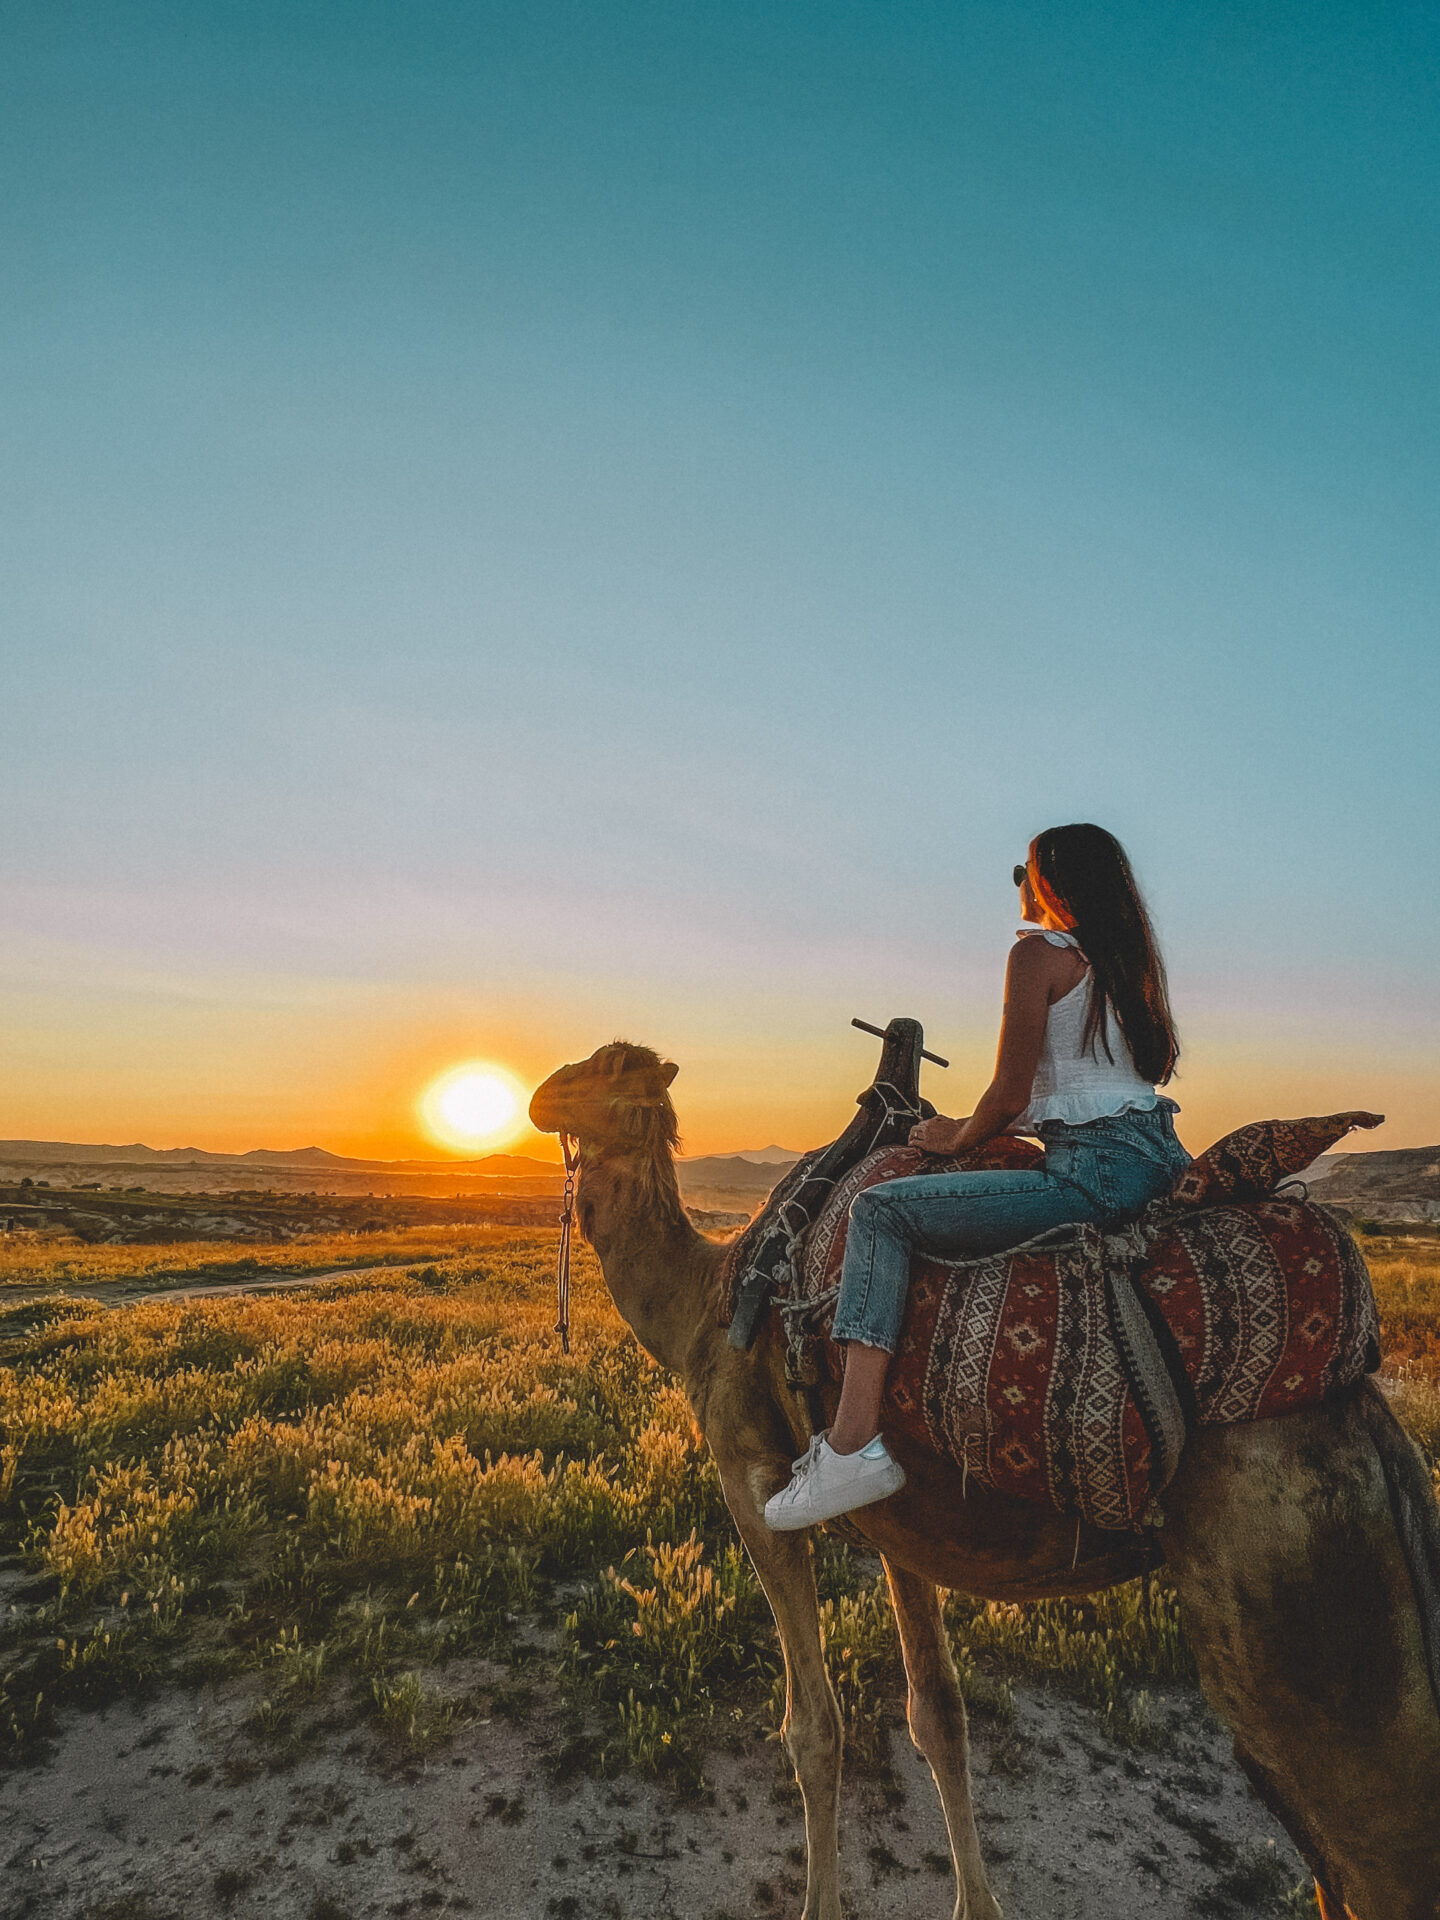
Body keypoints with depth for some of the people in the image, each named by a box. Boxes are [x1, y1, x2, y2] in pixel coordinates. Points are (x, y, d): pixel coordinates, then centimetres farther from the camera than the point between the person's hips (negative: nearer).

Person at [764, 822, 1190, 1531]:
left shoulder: (1037, 953, -6)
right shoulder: (1128, 960, 20)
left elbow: (1008, 1096, -9)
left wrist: (958, 1136, 10)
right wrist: (1021, 1124, 30)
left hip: (1095, 1174, -10)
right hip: (1160, 1158, 10)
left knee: (879, 1209, -10)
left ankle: (854, 1447, -19)